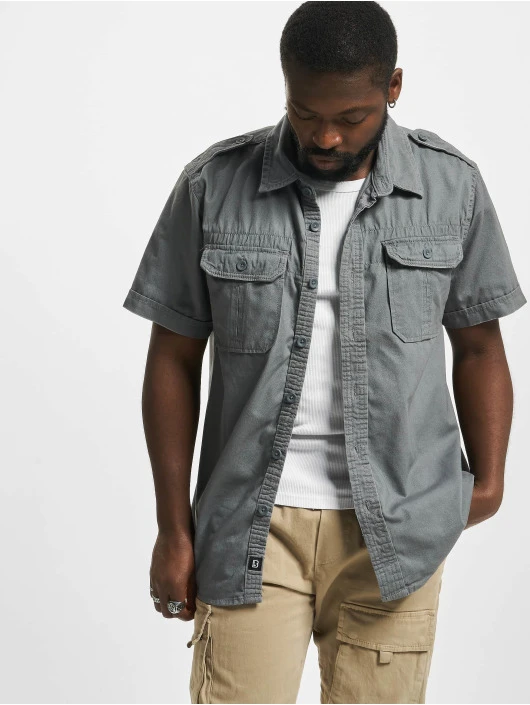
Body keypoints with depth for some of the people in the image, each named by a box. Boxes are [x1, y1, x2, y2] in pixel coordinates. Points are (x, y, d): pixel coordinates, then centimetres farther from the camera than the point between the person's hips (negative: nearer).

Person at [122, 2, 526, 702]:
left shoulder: (452, 187, 1)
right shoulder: (214, 185, -3)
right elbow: (174, 360, 1)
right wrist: (174, 529, 2)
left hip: (396, 531, 1)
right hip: (251, 526, -1)